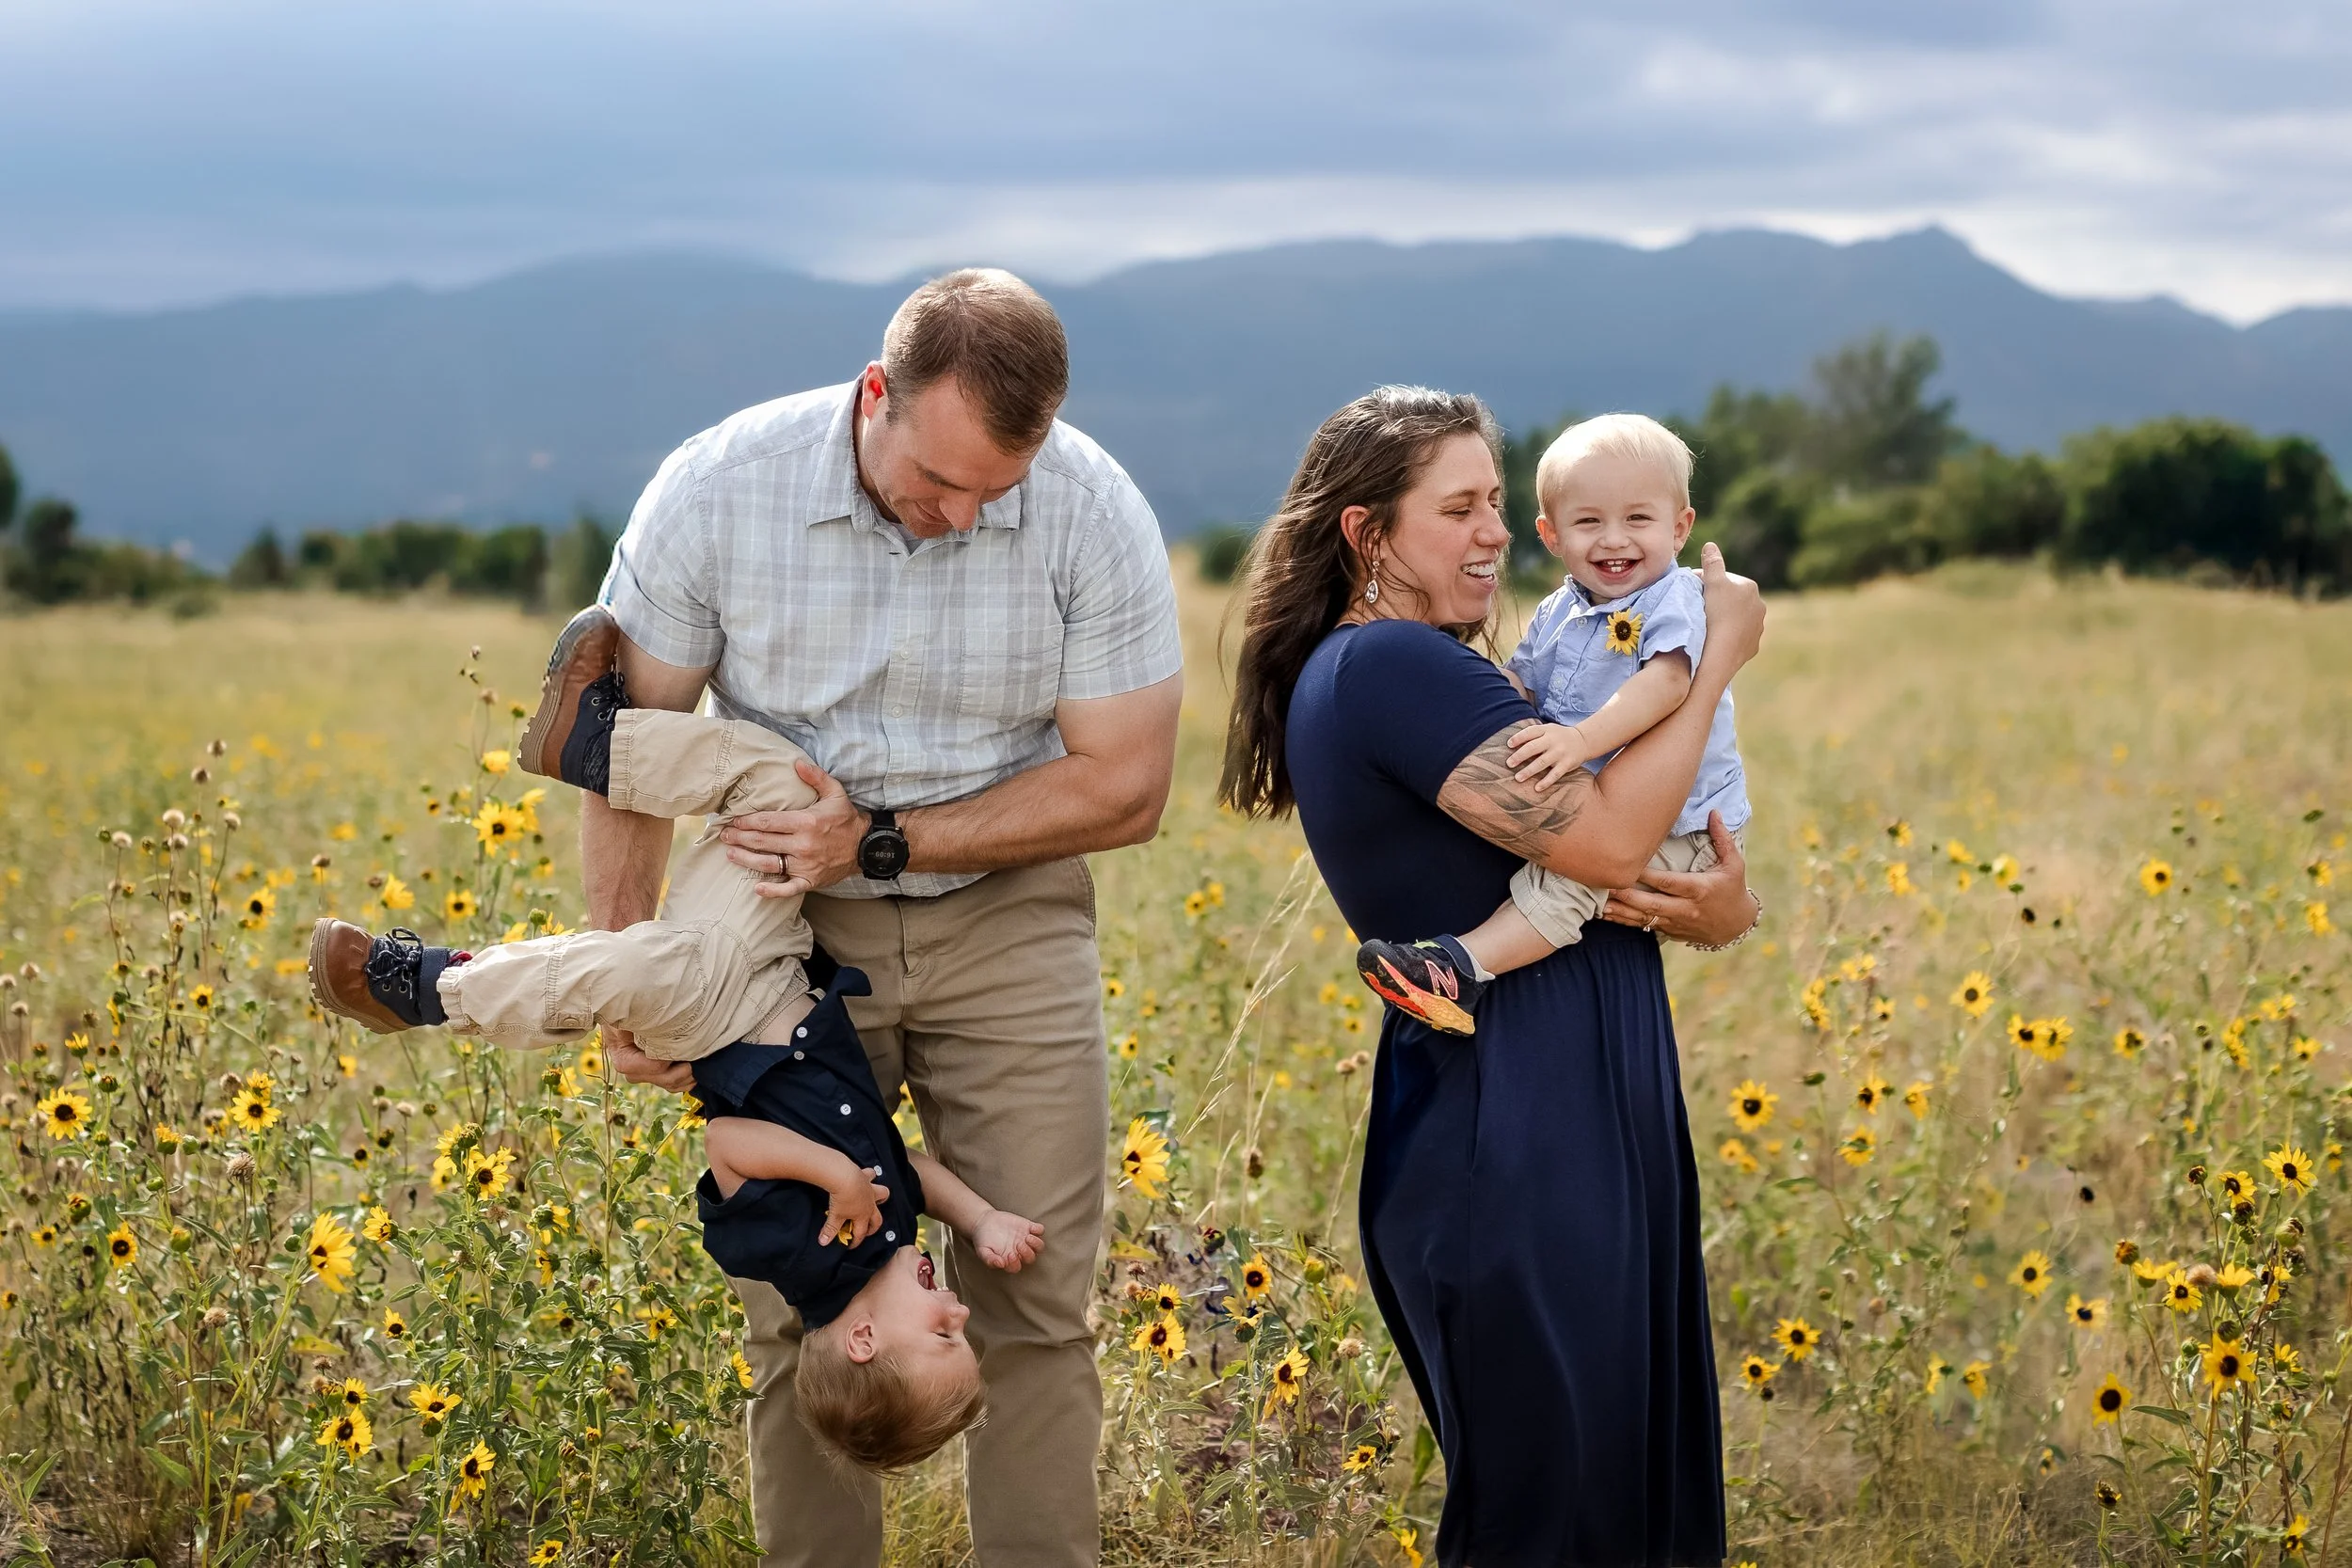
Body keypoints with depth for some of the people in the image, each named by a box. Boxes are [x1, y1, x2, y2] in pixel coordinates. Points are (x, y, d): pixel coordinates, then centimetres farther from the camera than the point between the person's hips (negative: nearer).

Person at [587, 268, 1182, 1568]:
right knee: (796, 1305, 0)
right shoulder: (717, 489, -16)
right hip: (787, 921, 0)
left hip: (1003, 920, 0)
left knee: (1033, 1297, -3)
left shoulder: (1094, 512, -17)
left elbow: (1122, 786, -12)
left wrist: (884, 838, -19)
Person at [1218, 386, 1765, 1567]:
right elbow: (1608, 841, -22)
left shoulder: (1391, 670, 15)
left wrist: (1714, 903, -8)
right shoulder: (1390, 664, -17)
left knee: (1642, 1472, 17)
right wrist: (1717, 651, -11)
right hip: (1510, 1144, -10)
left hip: (1581, 1115, 10)